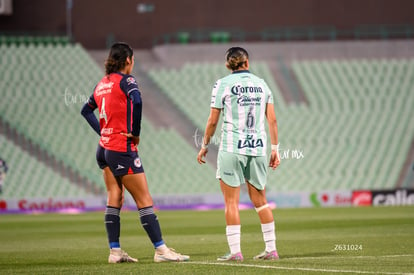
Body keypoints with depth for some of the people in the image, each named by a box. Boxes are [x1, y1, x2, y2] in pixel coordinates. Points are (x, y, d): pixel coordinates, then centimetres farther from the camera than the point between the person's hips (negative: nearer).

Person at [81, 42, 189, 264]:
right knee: (144, 200, -5)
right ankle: (160, 249, -4)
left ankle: (115, 251, 6)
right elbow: (136, 101, -29)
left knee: (114, 199, 9)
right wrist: (135, 132, -17)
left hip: (104, 147, 8)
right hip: (122, 149, -8)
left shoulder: (102, 83, 13)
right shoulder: (125, 80, -10)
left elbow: (86, 110, 25)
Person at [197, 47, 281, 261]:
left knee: (231, 201, 0)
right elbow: (272, 119, 7)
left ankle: (235, 250, -5)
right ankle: (271, 249, 12)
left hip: (231, 149, -4)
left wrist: (204, 145, 10)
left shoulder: (223, 84, -2)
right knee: (260, 201, 13)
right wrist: (275, 148, 12)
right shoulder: (261, 84, 8)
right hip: (258, 147, 4)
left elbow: (212, 121, -1)